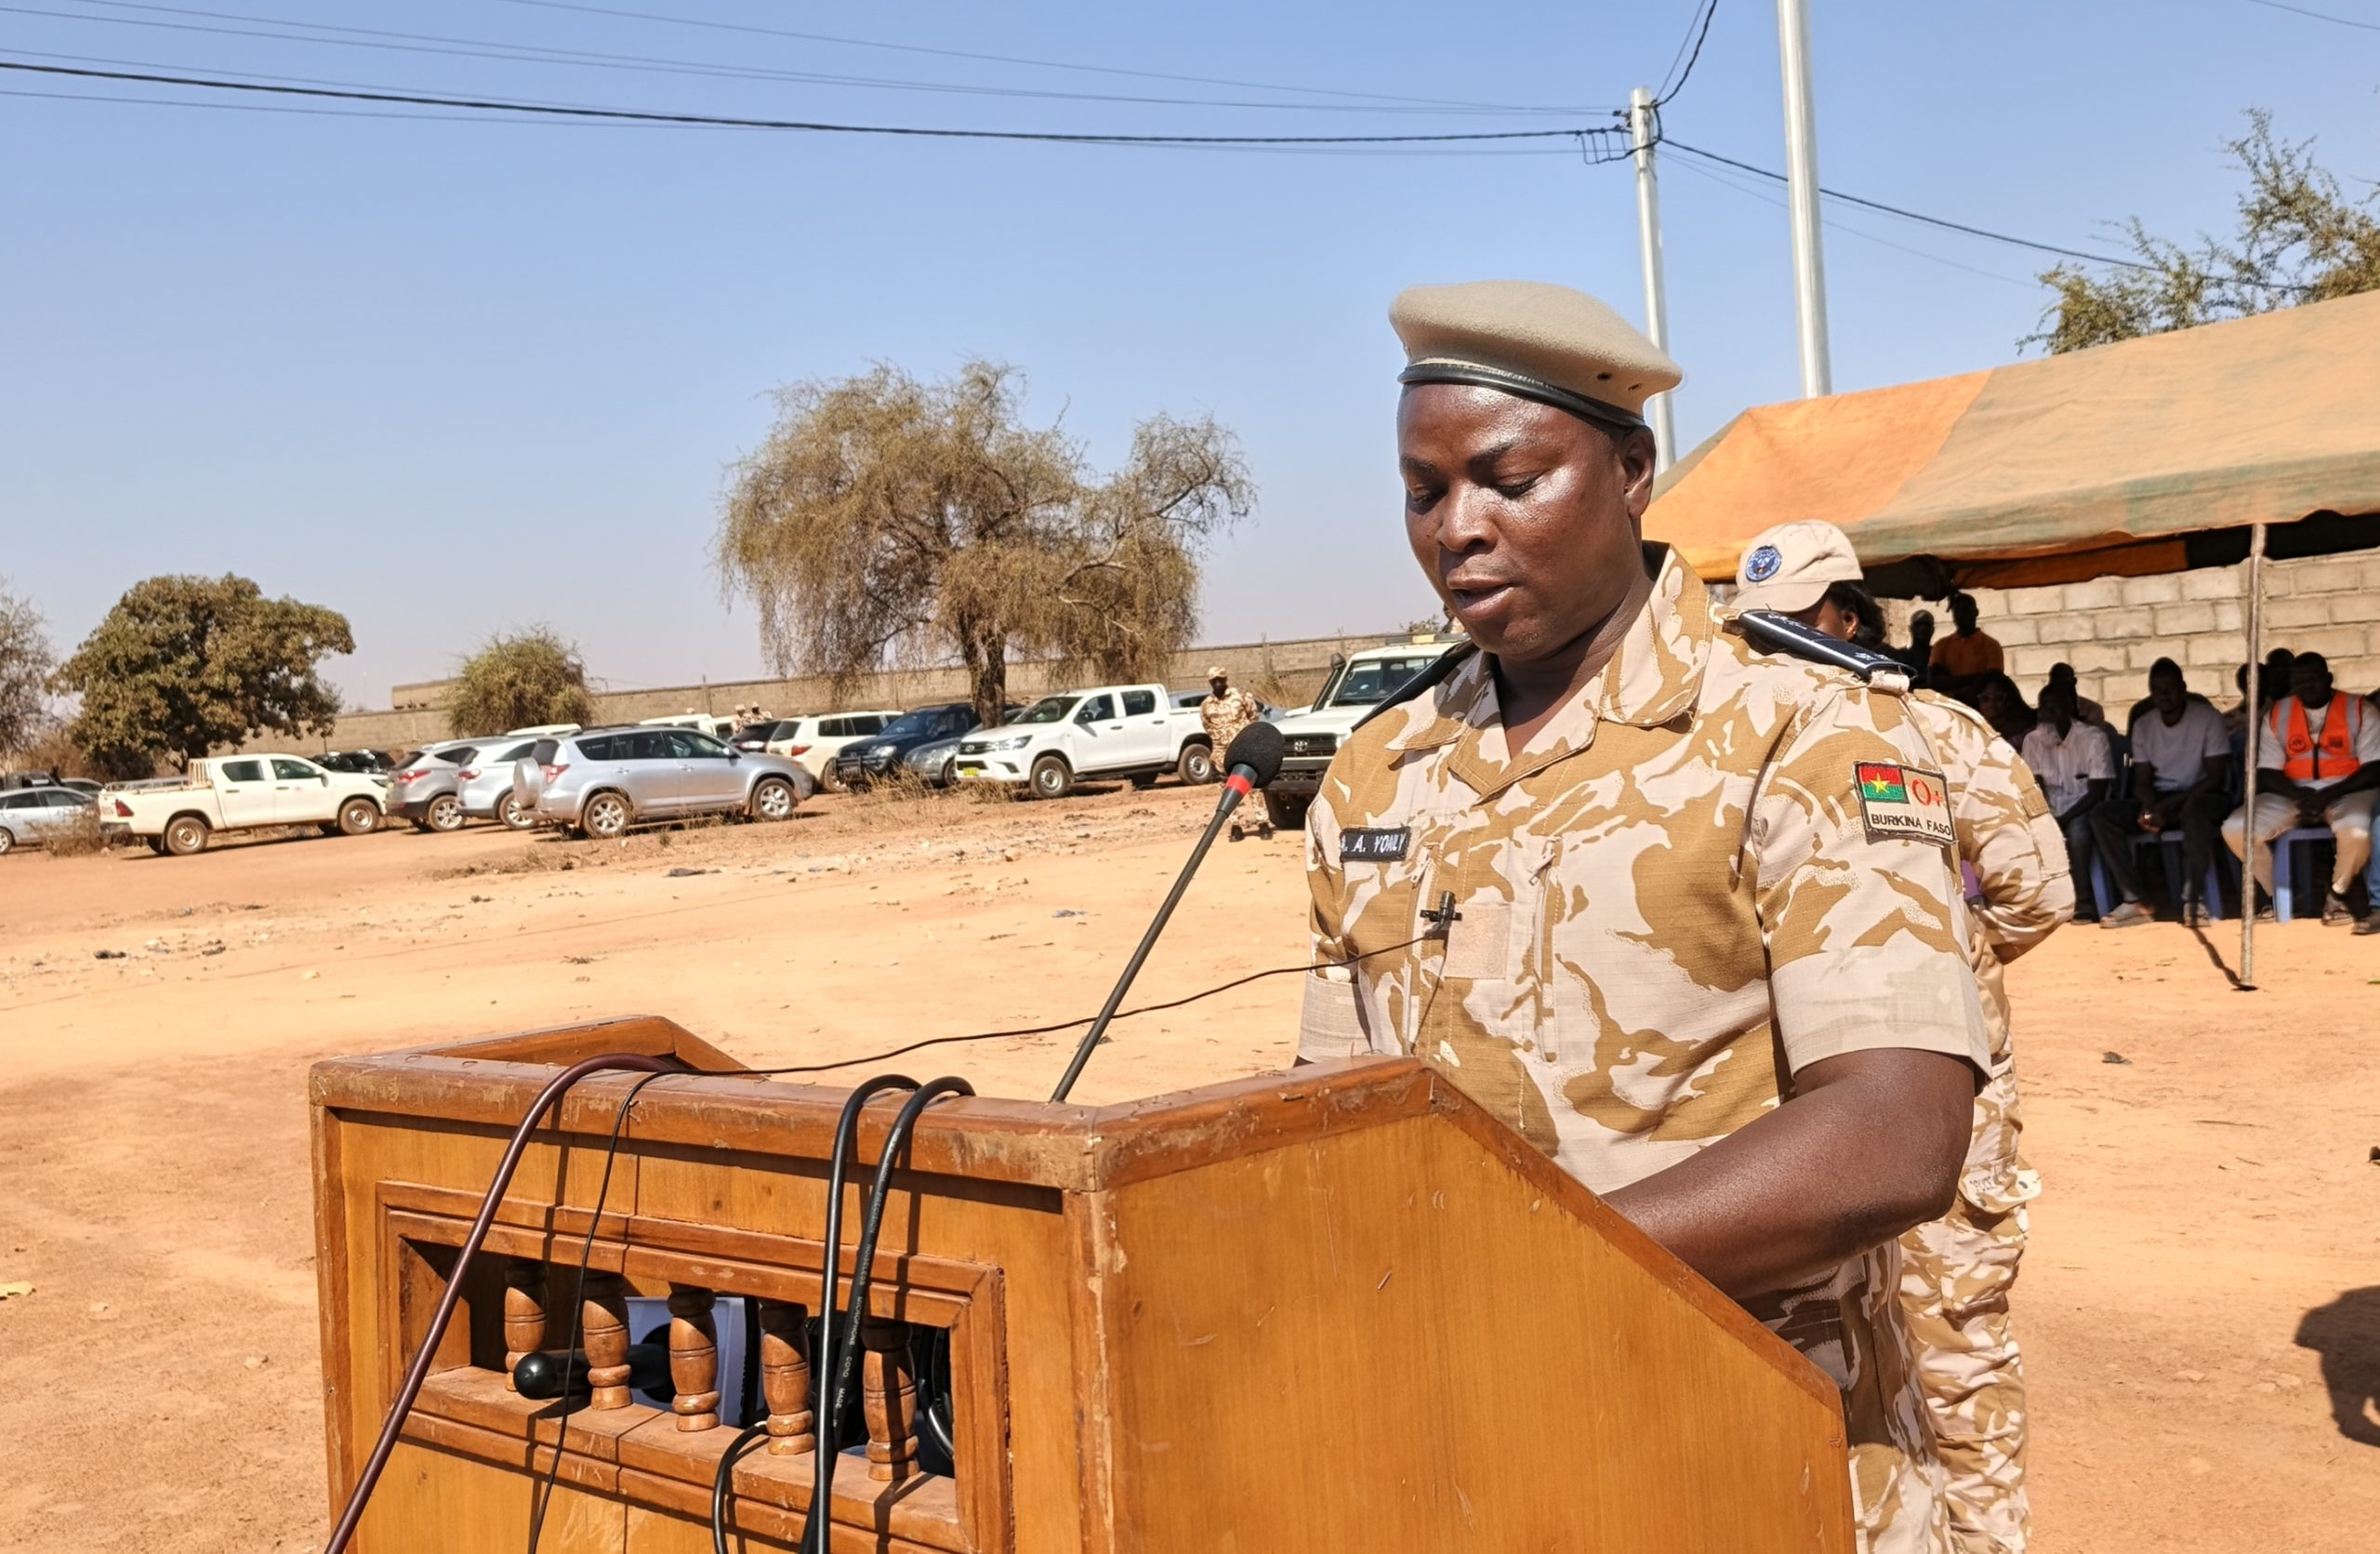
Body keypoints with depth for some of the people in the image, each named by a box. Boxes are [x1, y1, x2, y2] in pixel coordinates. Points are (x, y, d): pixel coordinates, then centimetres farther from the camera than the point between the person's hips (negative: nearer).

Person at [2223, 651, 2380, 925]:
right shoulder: (2277, 715, 6)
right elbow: (2268, 774, 3)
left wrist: (2329, 795, -20)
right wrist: (2301, 796, -17)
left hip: (2344, 792, -3)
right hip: (2293, 795, 3)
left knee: (2356, 830, -38)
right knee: (2235, 829, -21)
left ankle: (2337, 895, -9)